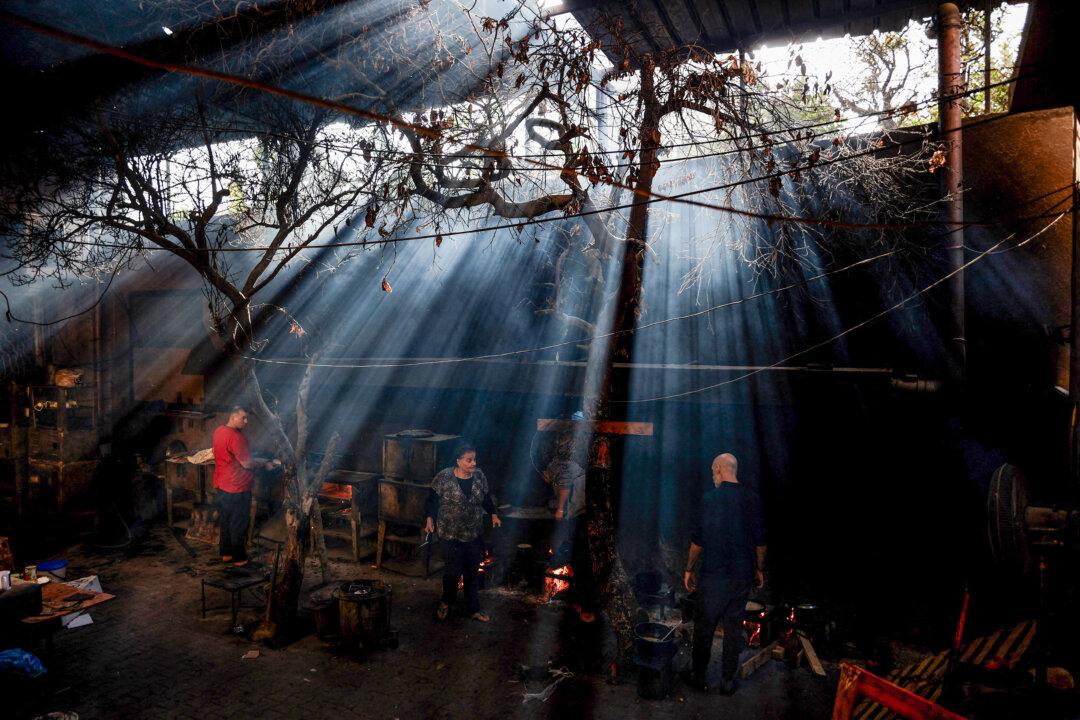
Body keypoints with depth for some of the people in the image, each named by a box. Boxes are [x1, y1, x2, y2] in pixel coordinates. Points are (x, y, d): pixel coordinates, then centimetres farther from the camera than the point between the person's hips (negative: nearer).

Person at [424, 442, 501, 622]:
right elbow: (433, 500, -5)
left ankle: (473, 609, 28)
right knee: (453, 571, 3)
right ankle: (447, 601, 33)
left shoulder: (479, 476, -1)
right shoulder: (444, 477, -13)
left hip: (474, 534, 4)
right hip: (450, 535, -3)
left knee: (472, 573, 12)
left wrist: (493, 515, -1)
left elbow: (486, 498, 11)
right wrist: (430, 519, -17)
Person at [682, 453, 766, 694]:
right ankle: (728, 681, 23)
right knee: (734, 627, 14)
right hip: (743, 575, 4)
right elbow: (760, 540, 6)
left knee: (704, 627, 10)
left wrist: (689, 569, 0)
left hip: (714, 576, -4)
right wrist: (759, 569, 18)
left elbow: (698, 540, -11)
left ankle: (699, 676, 21)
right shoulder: (752, 498, 0)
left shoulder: (711, 498, -14)